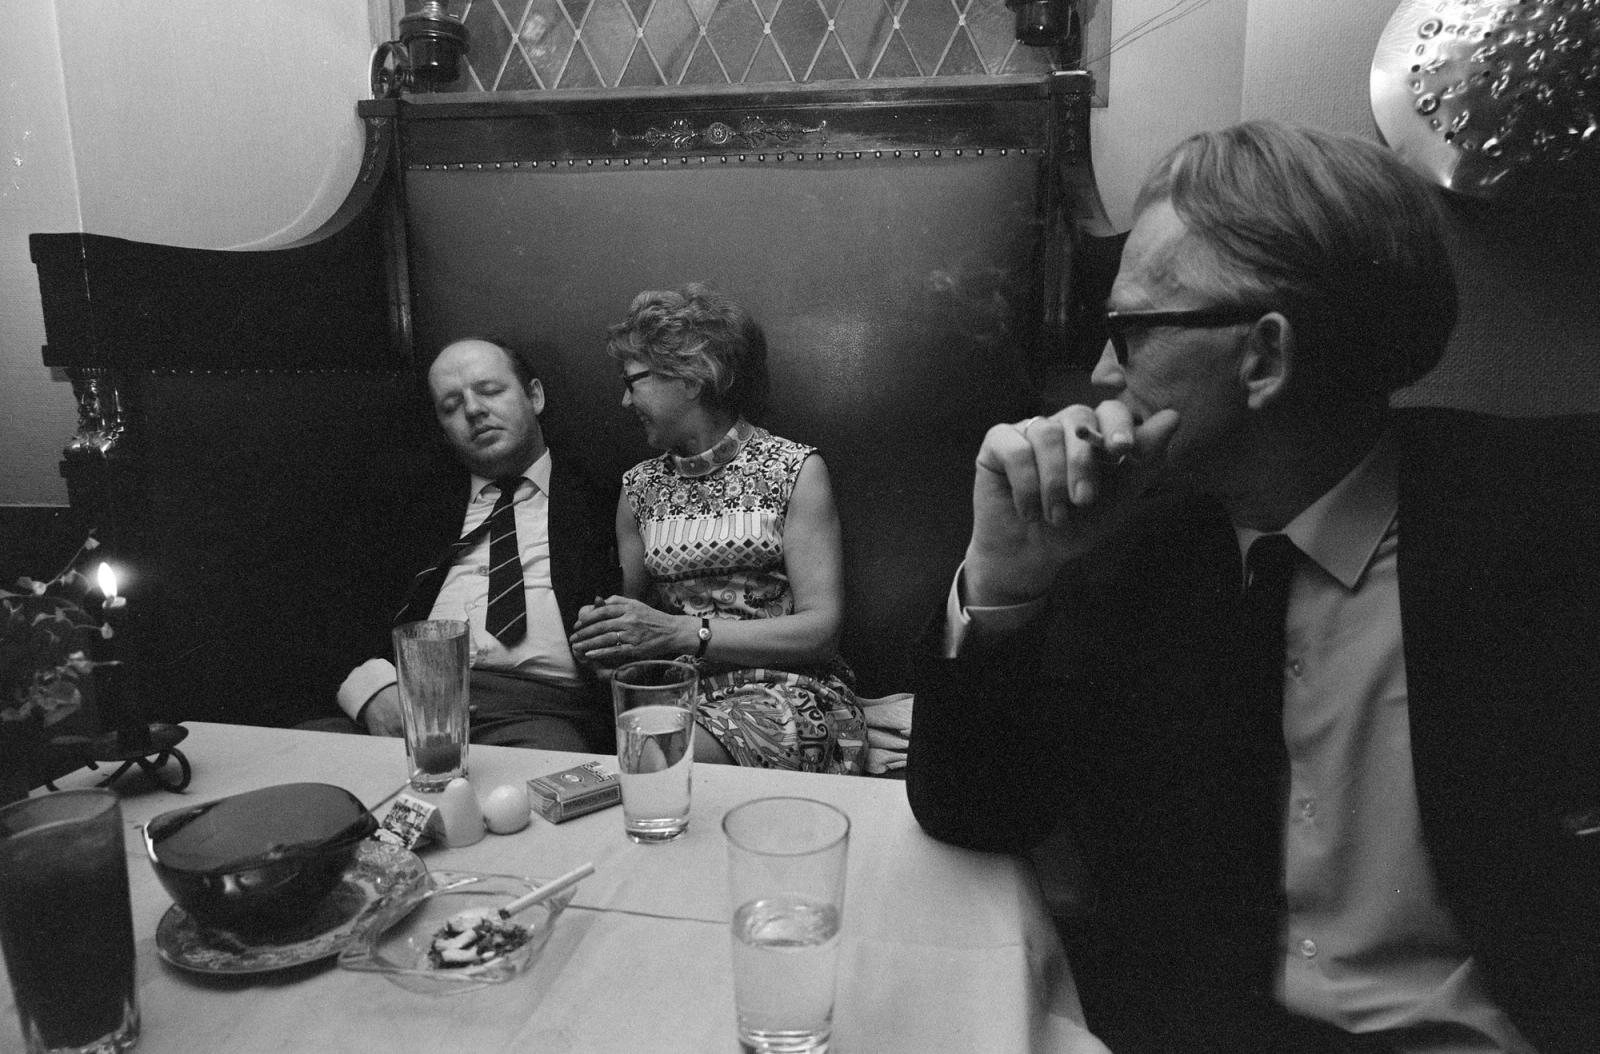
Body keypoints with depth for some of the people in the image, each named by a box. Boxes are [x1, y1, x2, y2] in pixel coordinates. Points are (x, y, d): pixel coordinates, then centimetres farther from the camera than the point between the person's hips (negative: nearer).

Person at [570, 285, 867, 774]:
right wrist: (604, 632, -6)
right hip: (682, 695, 4)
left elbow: (821, 629, -9)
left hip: (785, 691, -4)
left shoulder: (794, 469, -2)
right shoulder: (639, 486, 13)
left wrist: (680, 632, -17)